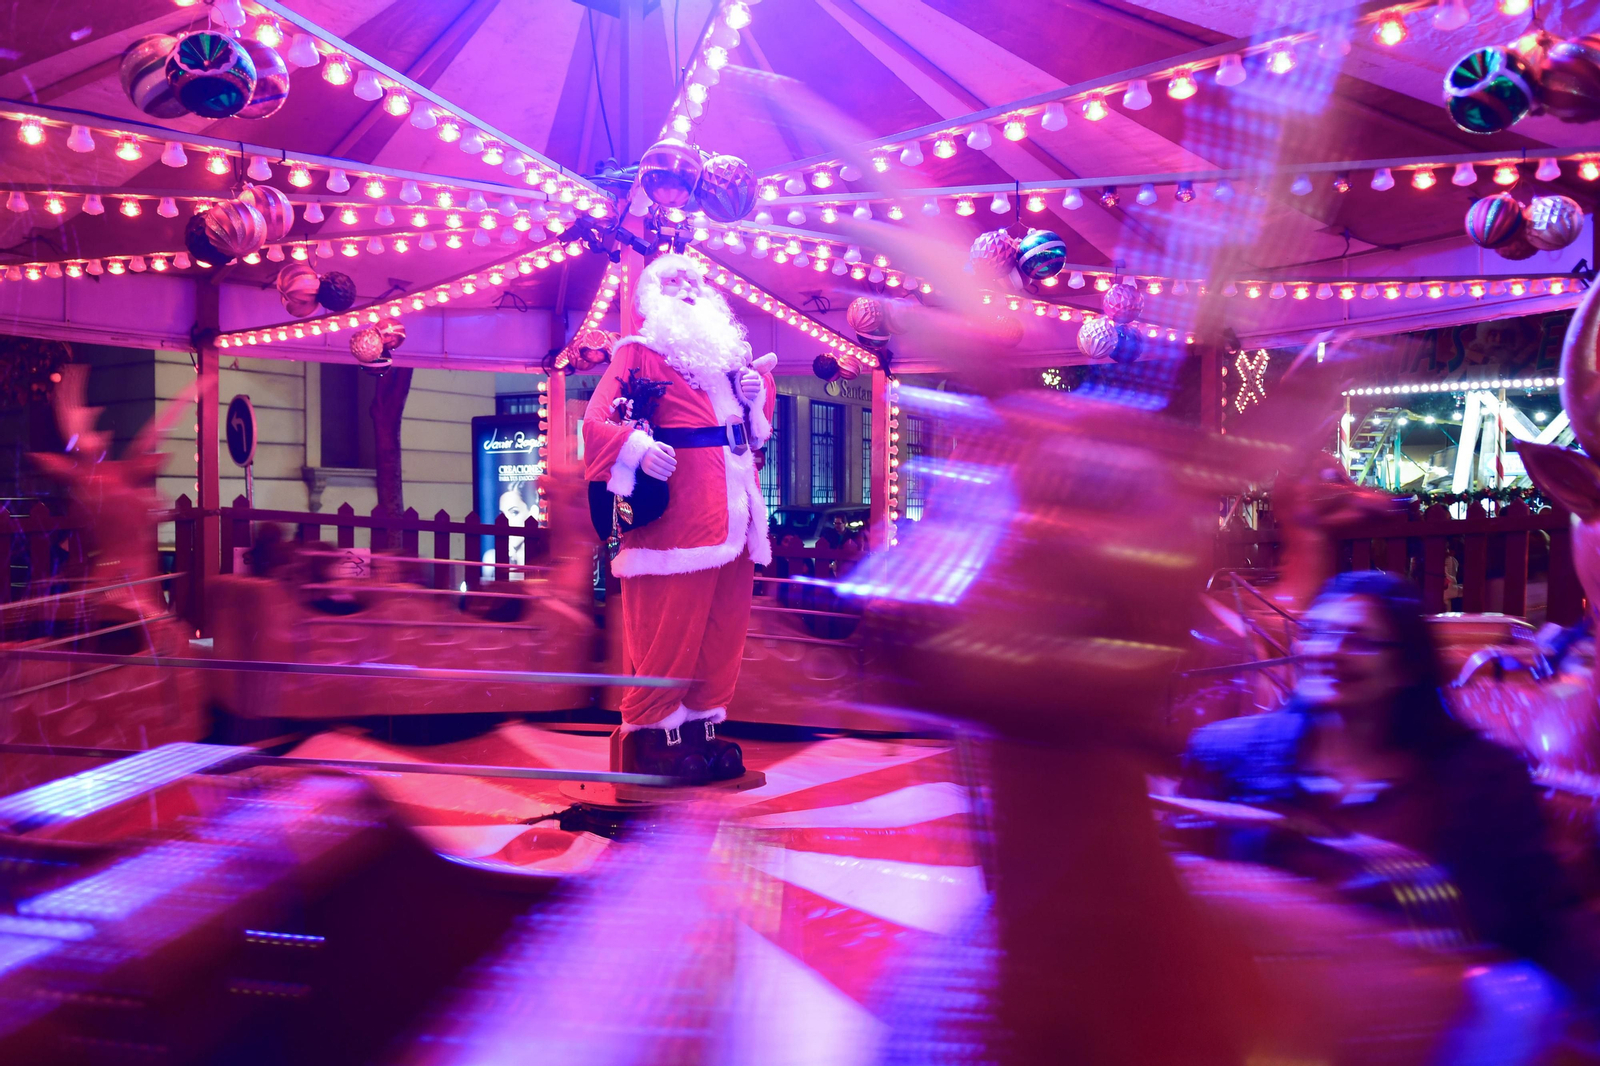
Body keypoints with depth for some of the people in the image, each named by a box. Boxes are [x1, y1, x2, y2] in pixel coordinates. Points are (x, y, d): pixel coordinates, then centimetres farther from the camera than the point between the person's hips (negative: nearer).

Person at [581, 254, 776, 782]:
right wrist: (639, 450, -26)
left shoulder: (728, 352, 23)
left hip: (733, 510, 7)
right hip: (675, 512, -7)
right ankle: (651, 735, 7)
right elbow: (596, 423, -8)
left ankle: (701, 726, 19)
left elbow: (757, 425, 30)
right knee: (669, 628, -6)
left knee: (724, 626, 8)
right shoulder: (638, 352, 3)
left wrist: (757, 395, 8)